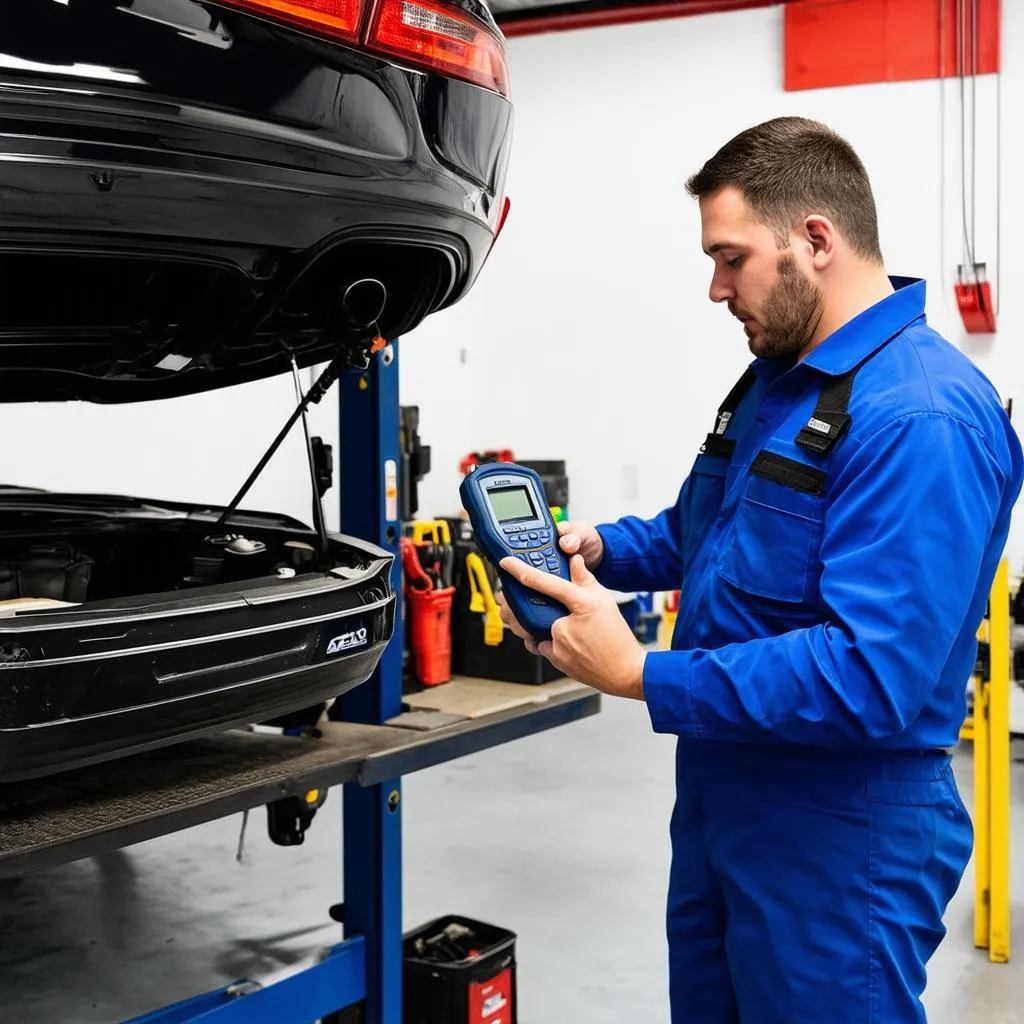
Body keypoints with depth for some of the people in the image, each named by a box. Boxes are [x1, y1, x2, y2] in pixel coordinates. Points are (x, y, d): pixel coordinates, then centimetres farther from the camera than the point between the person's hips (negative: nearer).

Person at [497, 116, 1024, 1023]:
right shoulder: (776, 378, 8)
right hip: (720, 800, 9)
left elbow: (871, 680, -32)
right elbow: (704, 537, 22)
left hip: (841, 839, -9)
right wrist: (600, 547, 2)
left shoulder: (923, 416, -24)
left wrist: (639, 675, -28)